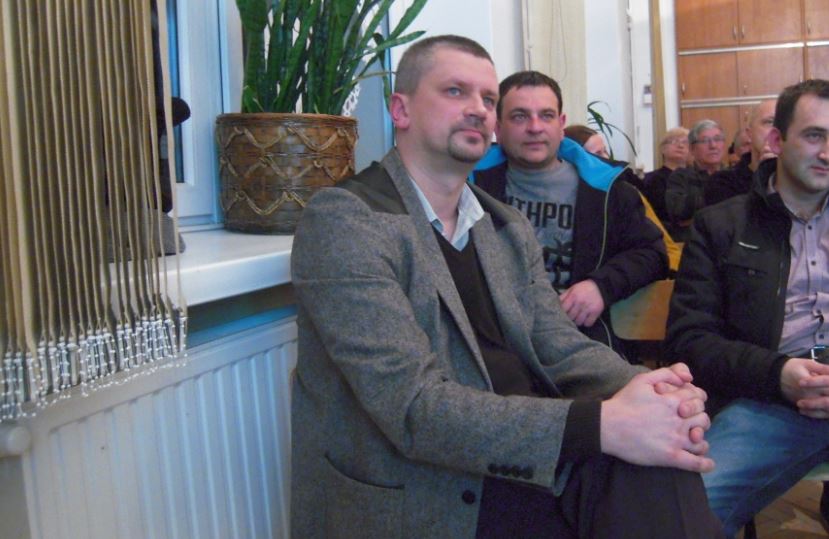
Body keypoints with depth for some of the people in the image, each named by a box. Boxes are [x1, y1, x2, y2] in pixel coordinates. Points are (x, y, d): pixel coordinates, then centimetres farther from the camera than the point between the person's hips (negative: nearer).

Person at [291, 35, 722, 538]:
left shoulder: (510, 229, 13)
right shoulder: (341, 219, -12)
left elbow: (561, 346, 5)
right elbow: (413, 406, -21)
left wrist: (646, 390, -17)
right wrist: (601, 424, -29)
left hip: (533, 466, 6)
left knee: (655, 465, -23)